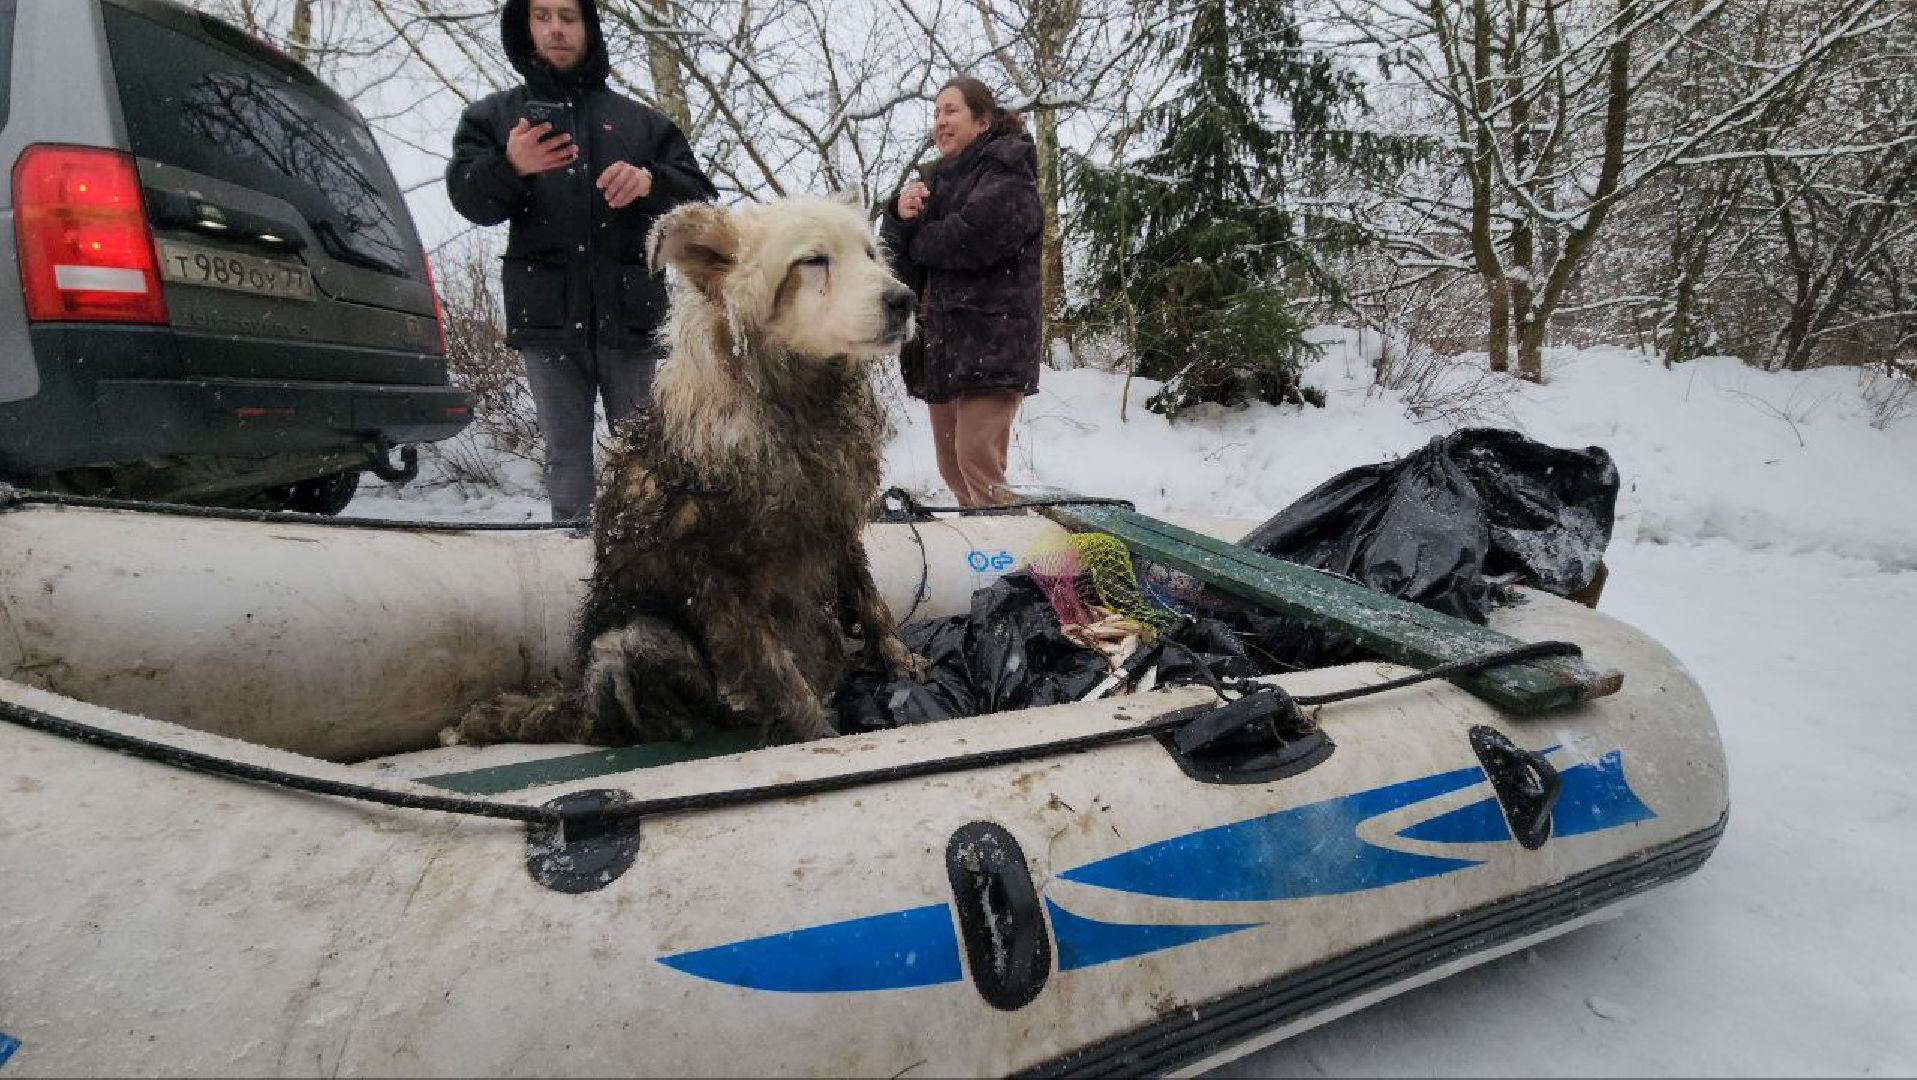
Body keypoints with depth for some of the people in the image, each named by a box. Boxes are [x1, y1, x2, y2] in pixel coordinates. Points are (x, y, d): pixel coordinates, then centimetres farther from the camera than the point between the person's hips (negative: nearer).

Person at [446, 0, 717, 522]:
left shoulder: (639, 120, 17)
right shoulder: (493, 116, 16)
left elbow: (700, 199, 9)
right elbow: (468, 197, 1)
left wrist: (650, 182, -13)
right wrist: (509, 166, -22)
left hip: (630, 315, 0)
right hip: (547, 319, 0)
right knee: (565, 455, 3)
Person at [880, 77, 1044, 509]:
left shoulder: (1007, 173, -1)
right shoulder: (935, 180, 22)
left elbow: (973, 235, -21)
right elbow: (893, 260, 14)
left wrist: (916, 237, -2)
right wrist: (901, 217, -8)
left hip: (990, 340, -8)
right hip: (940, 342, 8)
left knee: (977, 458, -16)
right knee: (951, 466, 10)